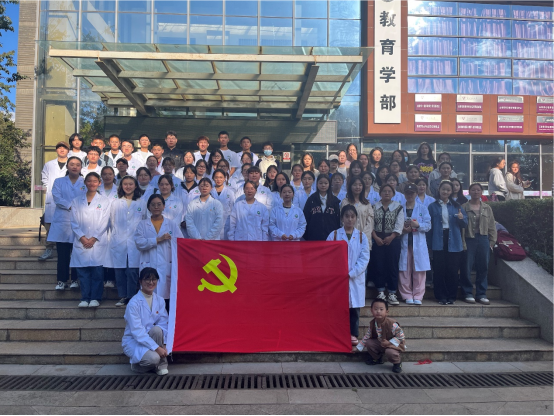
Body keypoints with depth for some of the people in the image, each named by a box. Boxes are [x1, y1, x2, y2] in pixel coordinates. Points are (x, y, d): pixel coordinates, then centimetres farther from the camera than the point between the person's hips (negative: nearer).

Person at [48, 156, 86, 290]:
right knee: (62, 254, 1)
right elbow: (56, 197, -1)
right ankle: (61, 280, 6)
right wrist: (71, 206, -11)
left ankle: (75, 280, 9)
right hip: (62, 221, 1)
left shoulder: (85, 183, 12)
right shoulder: (59, 182, 14)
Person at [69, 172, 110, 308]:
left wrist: (93, 238, -8)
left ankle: (95, 298, 6)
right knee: (82, 271, 1)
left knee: (97, 271, -3)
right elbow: (74, 222, 6)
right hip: (81, 242, 2)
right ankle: (85, 298, 8)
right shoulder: (77, 201, 11)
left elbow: (104, 222, 1)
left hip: (98, 242, -1)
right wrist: (82, 238, -7)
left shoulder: (104, 201, 7)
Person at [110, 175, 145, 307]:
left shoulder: (141, 204, 7)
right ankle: (123, 297, 13)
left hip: (135, 243, -2)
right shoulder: (115, 203, 12)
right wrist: (114, 236, 12)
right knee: (119, 271, 2)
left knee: (132, 271, -5)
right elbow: (112, 223, 16)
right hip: (118, 243, 2)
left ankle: (131, 297, 5)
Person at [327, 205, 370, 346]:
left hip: (356, 278, 1)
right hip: (337, 278, -1)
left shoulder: (361, 236, 4)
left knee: (354, 307, 5)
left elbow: (364, 258, -3)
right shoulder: (334, 235, 2)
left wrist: (351, 273, -12)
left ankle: (353, 334, 16)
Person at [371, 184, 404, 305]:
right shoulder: (375, 207, 6)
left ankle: (392, 294, 6)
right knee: (379, 266, 1)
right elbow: (371, 224, 1)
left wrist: (391, 237, -13)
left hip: (392, 240, -1)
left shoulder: (398, 207, 3)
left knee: (392, 266, 0)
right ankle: (380, 293, 10)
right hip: (378, 240, 1)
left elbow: (399, 226, -3)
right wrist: (376, 237, -10)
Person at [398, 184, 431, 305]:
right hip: (404, 243, 0)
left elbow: (428, 226, 2)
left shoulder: (423, 208, 11)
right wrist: (402, 230, -11)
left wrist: (418, 225, -15)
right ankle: (407, 296, 7)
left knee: (419, 270, -3)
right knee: (405, 270, -1)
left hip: (419, 243, 0)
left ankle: (418, 296, 4)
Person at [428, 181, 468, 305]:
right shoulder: (433, 206, 8)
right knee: (439, 270, -1)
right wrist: (430, 242, -3)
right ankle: (441, 296, 8)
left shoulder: (456, 206, 12)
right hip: (439, 242, -1)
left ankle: (451, 296, 12)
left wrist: (461, 218, -14)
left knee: (453, 270, 1)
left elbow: (465, 224, 9)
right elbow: (429, 225, 6)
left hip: (453, 242, 1)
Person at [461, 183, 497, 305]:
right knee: (466, 267, -3)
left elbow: (492, 227, 14)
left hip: (483, 240, 3)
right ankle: (468, 293, 9)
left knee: (483, 268, 6)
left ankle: (481, 294, 15)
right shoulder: (464, 207, 2)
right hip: (468, 240, -3)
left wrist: (492, 242, 6)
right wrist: (461, 242, -8)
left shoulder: (487, 208, 12)